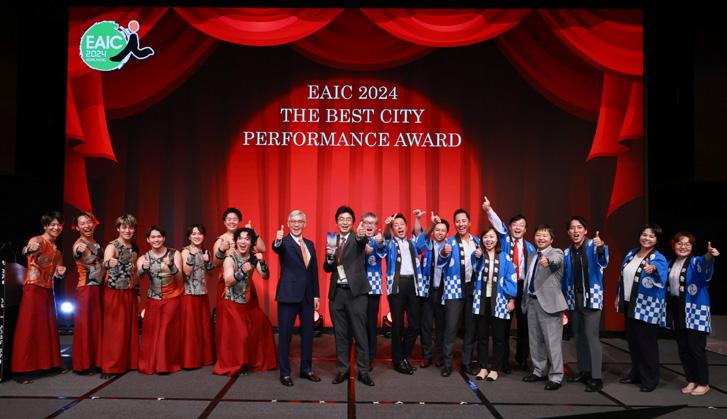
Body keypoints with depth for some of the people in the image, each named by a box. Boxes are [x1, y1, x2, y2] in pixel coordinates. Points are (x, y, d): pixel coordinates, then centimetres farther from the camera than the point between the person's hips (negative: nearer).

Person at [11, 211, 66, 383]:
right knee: (29, 327, -7)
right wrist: (30, 249, -57)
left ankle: (48, 364, 20)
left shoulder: (56, 249, 14)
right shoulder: (37, 241, -9)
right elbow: (26, 251, -33)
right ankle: (22, 370, -2)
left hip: (48, 290, 8)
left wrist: (61, 272, -4)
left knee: (48, 327, 11)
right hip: (33, 288, -8)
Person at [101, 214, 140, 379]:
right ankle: (110, 367, 6)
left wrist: (138, 292, 17)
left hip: (131, 293, 7)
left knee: (131, 328, 12)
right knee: (114, 330, -3)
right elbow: (105, 263, -34)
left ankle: (129, 362, 23)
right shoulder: (112, 246, -13)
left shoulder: (135, 248, 8)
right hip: (115, 293, -6)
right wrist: (109, 263, -57)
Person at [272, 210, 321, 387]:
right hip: (289, 295, -5)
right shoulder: (284, 242, -5)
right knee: (285, 335, 3)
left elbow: (314, 271, 13)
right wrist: (277, 241, -53)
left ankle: (306, 369, 27)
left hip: (307, 296, 6)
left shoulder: (310, 244, 12)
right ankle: (284, 372, 14)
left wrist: (316, 295, 10)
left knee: (307, 334, 13)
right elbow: (276, 248, -30)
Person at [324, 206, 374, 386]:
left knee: (360, 332, 0)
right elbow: (327, 269, 8)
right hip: (336, 292, 4)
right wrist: (330, 256, -13)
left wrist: (361, 236, -52)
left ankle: (363, 371, 9)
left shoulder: (357, 238, -2)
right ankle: (342, 369, 20)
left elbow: (363, 242, -28)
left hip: (355, 291, -4)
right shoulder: (332, 241, 11)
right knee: (340, 334, 10)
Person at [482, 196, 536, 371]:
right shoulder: (504, 239, 5)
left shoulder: (530, 248, 9)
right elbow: (497, 223, -13)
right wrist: (489, 209, -29)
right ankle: (503, 359, 13)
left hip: (523, 286, 2)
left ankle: (522, 358, 22)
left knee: (524, 323, 7)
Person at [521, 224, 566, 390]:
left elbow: (556, 260, -30)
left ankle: (555, 377, 5)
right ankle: (539, 371, 27)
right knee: (535, 340, 14)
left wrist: (548, 261, -52)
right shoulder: (532, 257, 18)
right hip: (532, 301, 7)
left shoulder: (556, 252, -4)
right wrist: (525, 299, 15)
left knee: (552, 341, -4)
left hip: (548, 302, -7)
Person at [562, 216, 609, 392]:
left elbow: (602, 261, -30)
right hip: (574, 298, 5)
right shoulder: (567, 252, 6)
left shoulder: (592, 246, -8)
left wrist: (601, 248, -51)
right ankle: (583, 371, 25)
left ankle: (596, 377, -5)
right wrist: (564, 299, 8)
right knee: (578, 336, 12)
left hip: (591, 297, -5)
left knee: (591, 336, -10)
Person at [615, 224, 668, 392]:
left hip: (647, 308, -6)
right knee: (632, 341, 15)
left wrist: (652, 269, -58)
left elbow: (661, 271, -35)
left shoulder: (658, 258, -12)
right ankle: (636, 374, 29)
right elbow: (622, 275, 16)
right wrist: (618, 296, 16)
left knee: (647, 343, 1)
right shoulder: (631, 253, 7)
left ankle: (650, 379, 14)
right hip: (629, 305, 6)